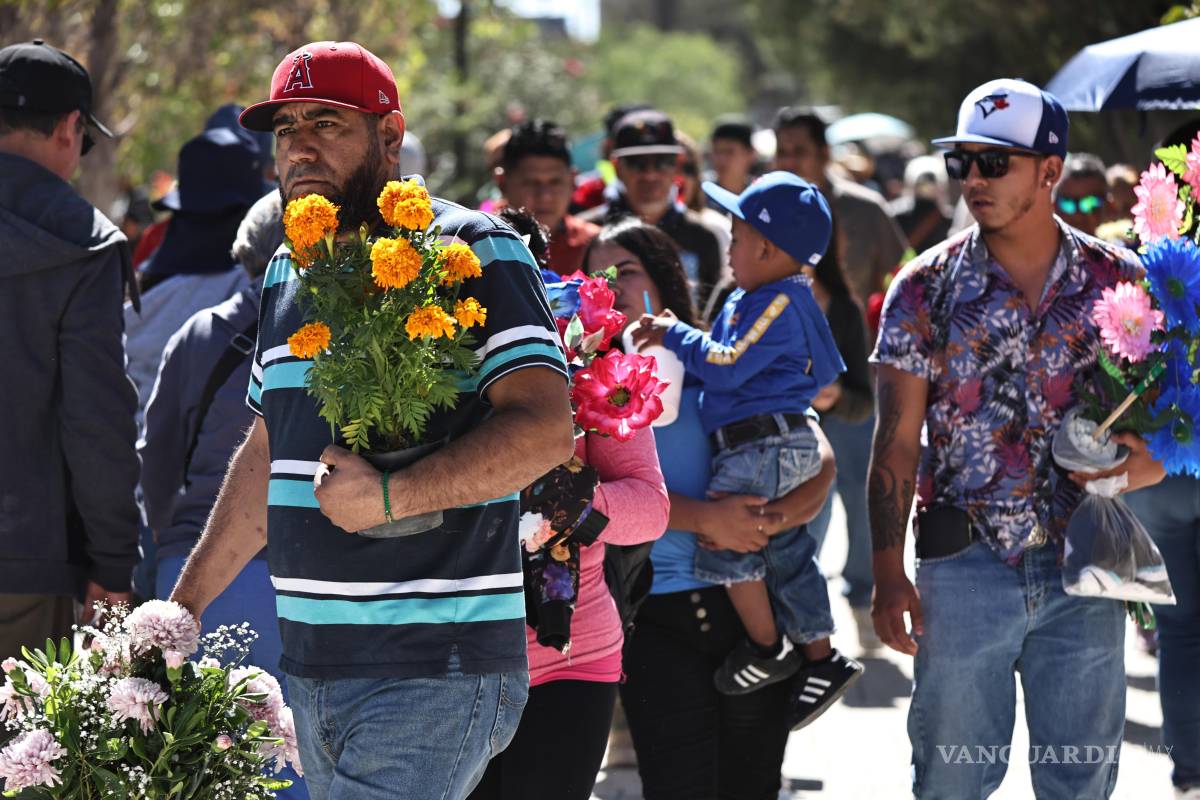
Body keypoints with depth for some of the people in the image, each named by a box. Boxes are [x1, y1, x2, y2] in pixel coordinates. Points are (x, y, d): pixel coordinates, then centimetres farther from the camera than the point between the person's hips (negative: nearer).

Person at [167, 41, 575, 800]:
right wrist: (185, 605, 26)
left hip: (433, 676, -8)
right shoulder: (289, 272, 18)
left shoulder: (473, 251, -6)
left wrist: (389, 497, -23)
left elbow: (544, 429, -17)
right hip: (314, 671, 8)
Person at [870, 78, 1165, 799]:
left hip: (1083, 567, 1)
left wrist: (1124, 467, -16)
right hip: (964, 567, -1)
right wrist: (889, 574, -8)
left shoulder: (1120, 281, 2)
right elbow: (897, 443, -1)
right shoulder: (927, 290, 0)